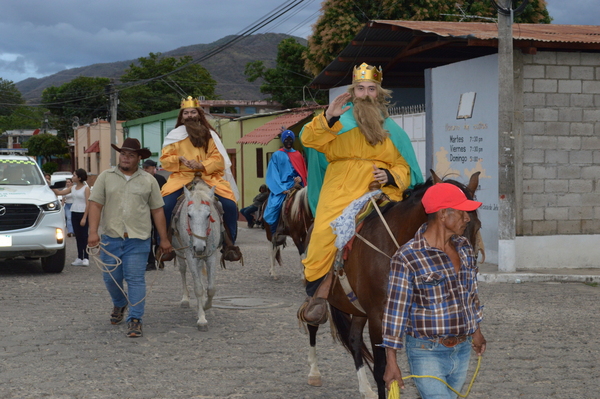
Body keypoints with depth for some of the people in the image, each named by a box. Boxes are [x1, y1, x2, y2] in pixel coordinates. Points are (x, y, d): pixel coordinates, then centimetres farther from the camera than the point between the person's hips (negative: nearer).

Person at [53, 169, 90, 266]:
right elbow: (60, 192, 10)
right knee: (77, 236, 6)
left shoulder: (86, 188, -7)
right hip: (74, 213, 6)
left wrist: (84, 218, -17)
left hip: (83, 213, -6)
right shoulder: (72, 188, 12)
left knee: (84, 235, -7)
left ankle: (86, 258, -5)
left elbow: (88, 204, -11)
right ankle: (79, 258, 9)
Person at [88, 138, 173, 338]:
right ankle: (119, 304, 38)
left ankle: (135, 319, -2)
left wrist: (164, 239, 4)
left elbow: (157, 211, 6)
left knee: (136, 279, -6)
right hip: (110, 238, 1)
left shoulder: (148, 181, 6)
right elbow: (95, 205, -2)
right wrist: (93, 232, -14)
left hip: (138, 239, -1)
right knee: (111, 279, 10)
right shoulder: (106, 177, 4)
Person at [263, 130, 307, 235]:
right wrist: (282, 189, -12)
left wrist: (299, 179, -11)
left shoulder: (298, 155, 14)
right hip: (281, 188, -2)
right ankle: (275, 233, -11)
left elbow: (303, 171, 13)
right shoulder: (277, 155, 7)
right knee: (274, 207, -21)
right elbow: (273, 175, 1)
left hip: (295, 186, 2)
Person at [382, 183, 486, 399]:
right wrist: (391, 362, -14)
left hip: (463, 350, 7)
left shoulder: (464, 247, 4)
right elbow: (396, 309, -14)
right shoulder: (407, 258, -17)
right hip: (427, 354, -6)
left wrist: (476, 329, 26)